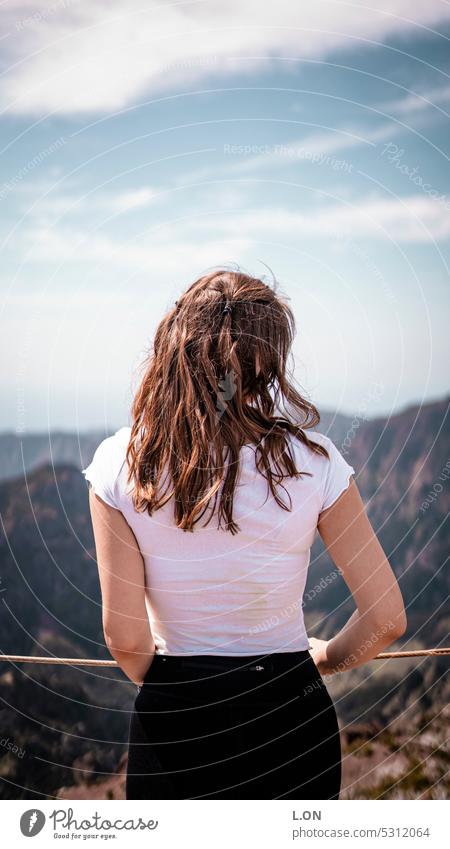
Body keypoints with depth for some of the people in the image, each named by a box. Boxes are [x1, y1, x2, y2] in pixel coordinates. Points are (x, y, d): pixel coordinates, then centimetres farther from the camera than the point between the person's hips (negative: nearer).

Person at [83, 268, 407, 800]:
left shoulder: (119, 464, -11)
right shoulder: (312, 461, -11)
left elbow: (124, 636, -11)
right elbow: (386, 619, -7)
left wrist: (162, 686, 11)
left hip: (172, 720, 0)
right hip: (290, 714, 0)